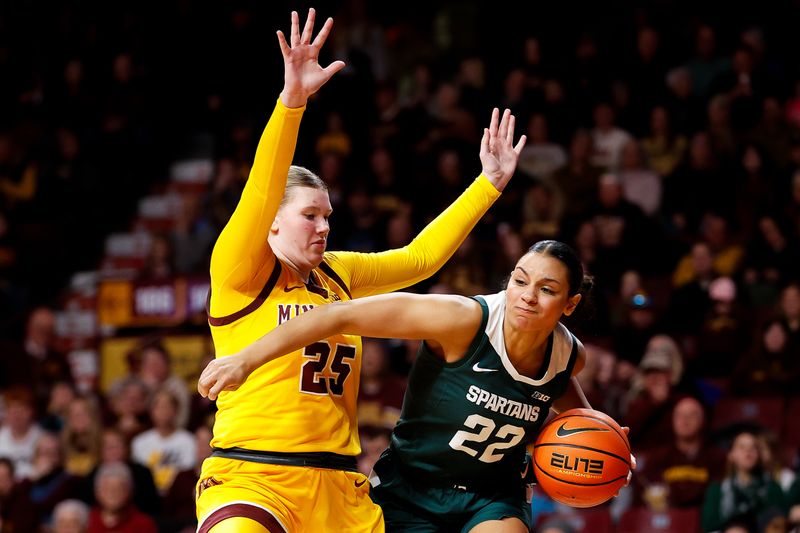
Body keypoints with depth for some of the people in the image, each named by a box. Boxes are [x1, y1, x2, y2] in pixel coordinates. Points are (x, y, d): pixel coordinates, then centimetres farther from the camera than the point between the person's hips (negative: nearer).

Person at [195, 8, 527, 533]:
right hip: (249, 480, -6)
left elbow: (421, 256, 25)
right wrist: (292, 99, -27)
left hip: (339, 488, 6)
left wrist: (490, 183, 23)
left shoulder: (339, 275, 18)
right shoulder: (239, 273, -1)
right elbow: (259, 194, -15)